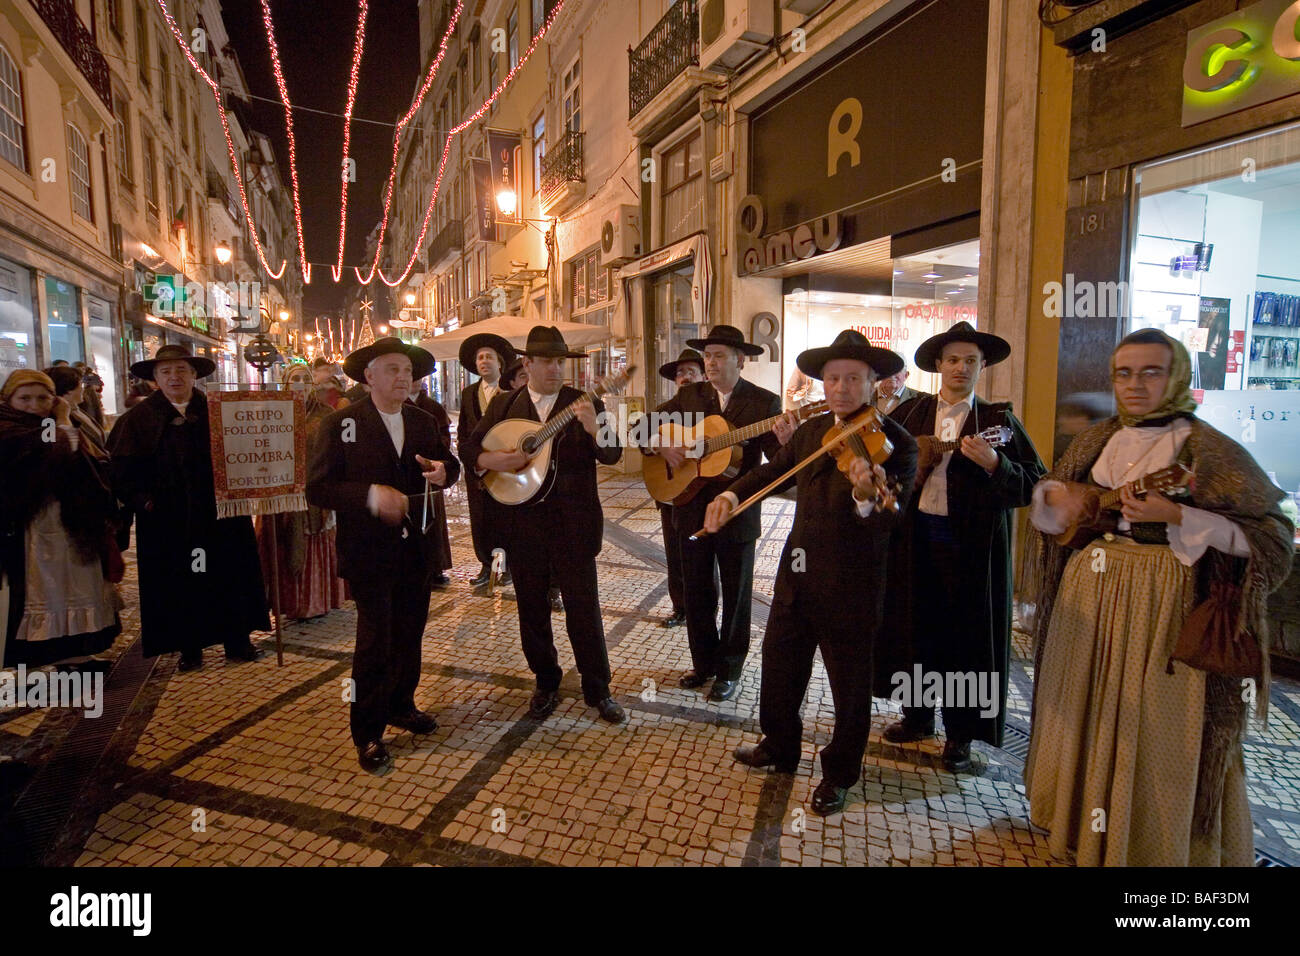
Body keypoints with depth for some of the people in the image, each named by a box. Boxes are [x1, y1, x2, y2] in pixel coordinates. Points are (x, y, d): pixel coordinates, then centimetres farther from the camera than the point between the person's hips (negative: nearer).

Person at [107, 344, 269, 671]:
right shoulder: (138, 417, 4)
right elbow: (123, 470, 2)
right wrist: (141, 500, -8)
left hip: (219, 513, 1)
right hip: (169, 519, 0)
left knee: (230, 577, 6)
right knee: (179, 584, 6)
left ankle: (237, 643, 19)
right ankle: (189, 648, 19)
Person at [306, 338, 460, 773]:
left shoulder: (424, 422, 8)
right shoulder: (340, 424, -8)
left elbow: (449, 462, 20)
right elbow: (318, 489, -13)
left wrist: (443, 471, -5)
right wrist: (370, 496, -28)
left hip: (416, 547, 5)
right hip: (369, 551, -5)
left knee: (409, 634, 16)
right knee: (376, 641, -3)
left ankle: (400, 706, 37)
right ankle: (367, 734, 14)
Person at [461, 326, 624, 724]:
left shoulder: (584, 404, 0)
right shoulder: (504, 403, 7)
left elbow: (612, 455, -9)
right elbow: (468, 445, 7)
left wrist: (594, 427, -29)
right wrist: (490, 459, -14)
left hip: (572, 523, -2)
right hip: (521, 522, 3)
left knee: (584, 608, 1)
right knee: (531, 609, 13)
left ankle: (598, 690, 16)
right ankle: (546, 683, 31)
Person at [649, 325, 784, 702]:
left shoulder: (764, 402, -6)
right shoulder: (688, 396, 4)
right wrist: (661, 446, -12)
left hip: (737, 513, -3)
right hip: (692, 510, 3)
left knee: (736, 595, 9)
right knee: (697, 592, 14)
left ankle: (729, 670, 26)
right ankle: (703, 663, 33)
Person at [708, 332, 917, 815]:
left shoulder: (896, 444, -15)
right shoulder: (811, 430, 3)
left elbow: (885, 521, -25)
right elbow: (776, 471, 16)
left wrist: (867, 496, -48)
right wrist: (732, 494, -1)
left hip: (851, 585, -6)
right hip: (797, 571, 6)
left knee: (850, 685, 11)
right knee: (779, 662, 21)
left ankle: (839, 774, 34)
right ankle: (780, 747, 45)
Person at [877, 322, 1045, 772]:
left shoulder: (999, 420, 0)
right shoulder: (909, 413, 8)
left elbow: (1034, 483, -8)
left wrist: (993, 463, -24)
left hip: (972, 545, -3)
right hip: (915, 538, 3)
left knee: (966, 637, 5)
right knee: (915, 628, 13)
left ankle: (960, 735, 21)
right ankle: (917, 715, 32)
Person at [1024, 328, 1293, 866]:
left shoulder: (1208, 449, -7)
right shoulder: (1097, 440, 8)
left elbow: (1269, 537, -11)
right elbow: (1047, 512, 18)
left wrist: (1177, 516, -21)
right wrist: (1056, 495, -5)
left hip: (1163, 604, -5)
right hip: (1088, 595, 5)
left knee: (1153, 721, 2)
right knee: (1086, 710, 14)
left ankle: (1150, 838, 23)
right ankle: (1084, 818, 33)